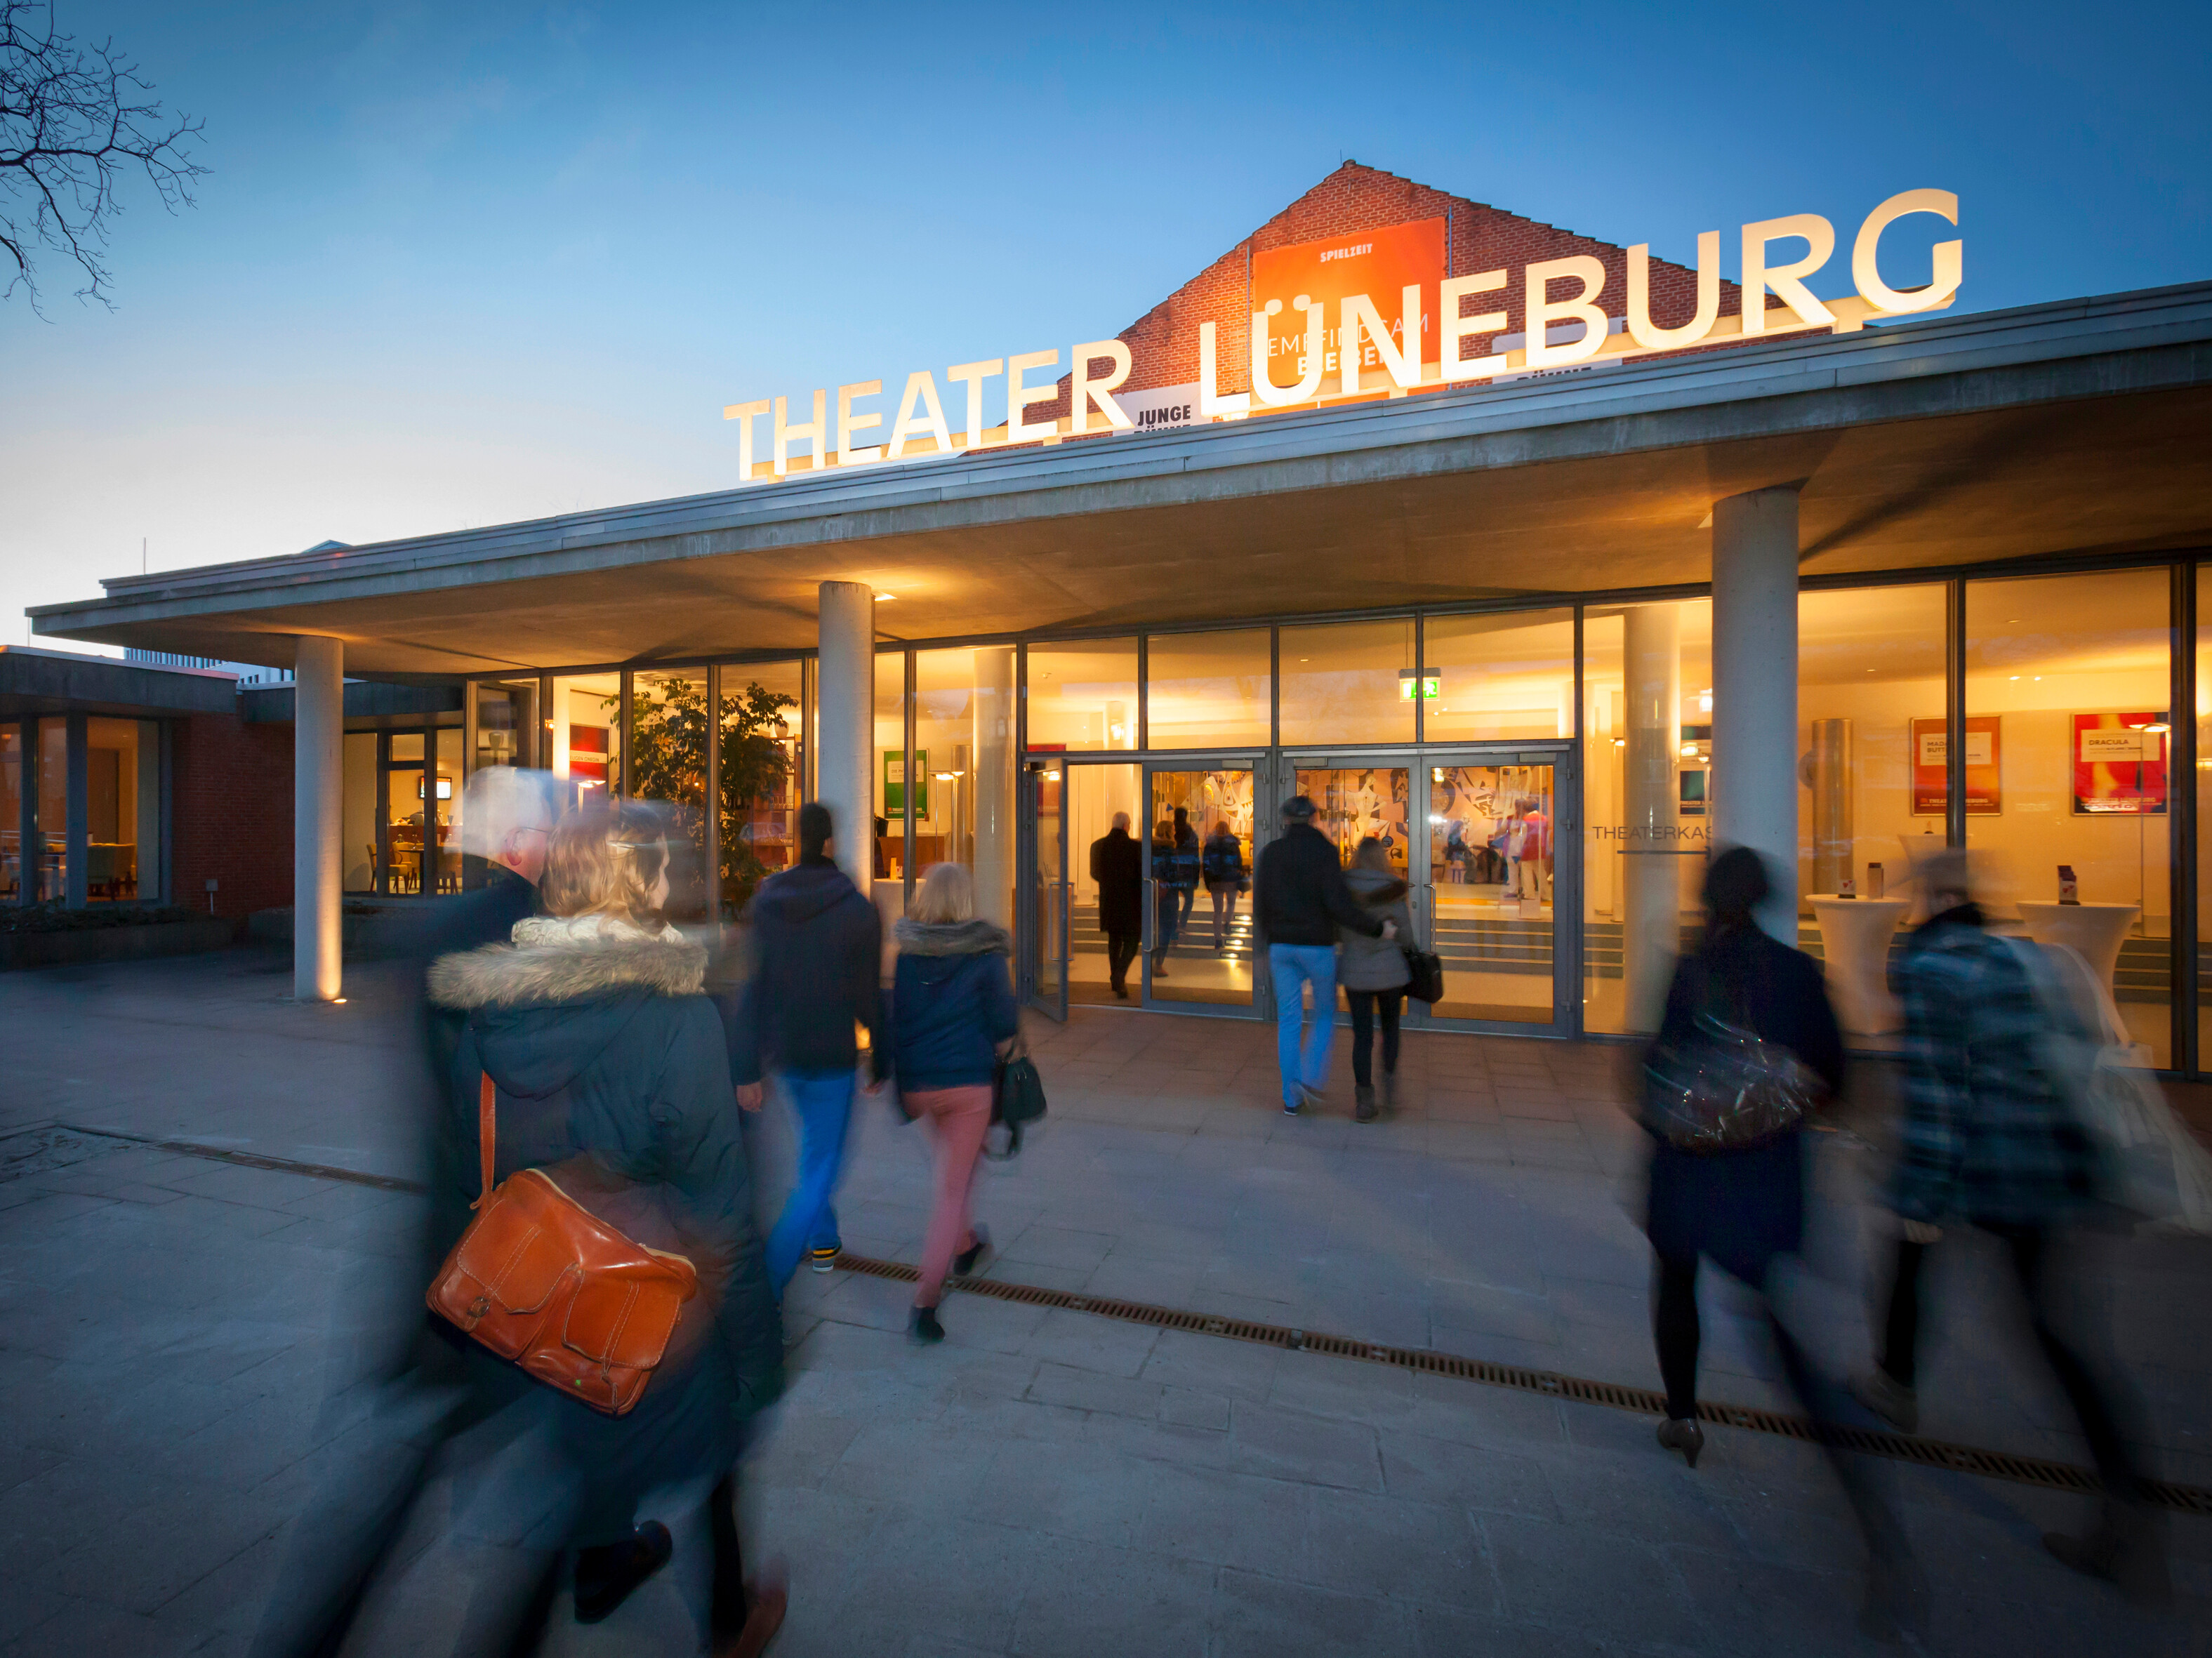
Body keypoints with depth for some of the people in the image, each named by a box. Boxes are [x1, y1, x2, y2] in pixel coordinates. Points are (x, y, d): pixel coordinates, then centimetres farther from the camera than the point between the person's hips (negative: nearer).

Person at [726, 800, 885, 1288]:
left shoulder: (765, 903, -3)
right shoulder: (858, 911, -14)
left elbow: (749, 990, -4)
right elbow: (871, 997, -10)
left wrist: (746, 1069, 0)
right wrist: (880, 1062, 3)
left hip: (782, 1052, 5)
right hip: (832, 1056, -5)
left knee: (815, 1140, 27)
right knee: (820, 1167, 6)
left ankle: (823, 1243, 41)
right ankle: (770, 1279, -2)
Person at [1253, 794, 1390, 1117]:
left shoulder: (1270, 853, 2)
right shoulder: (1324, 851, -9)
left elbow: (1259, 905, 5)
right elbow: (1338, 903, -18)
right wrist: (1377, 928, -10)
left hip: (1281, 946, 3)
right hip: (1318, 945, -3)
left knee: (1288, 1021, 8)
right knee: (1325, 1014, 16)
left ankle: (1291, 1097, 11)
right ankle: (1311, 1079, 3)